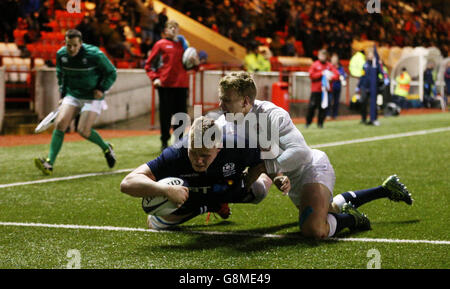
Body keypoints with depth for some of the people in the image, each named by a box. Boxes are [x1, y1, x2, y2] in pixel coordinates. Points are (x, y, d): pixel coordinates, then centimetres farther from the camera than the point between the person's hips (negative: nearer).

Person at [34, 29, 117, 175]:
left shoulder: (94, 55, -19)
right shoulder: (61, 55, -5)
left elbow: (111, 73, -5)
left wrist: (102, 89, -15)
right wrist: (63, 93, 12)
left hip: (92, 97, -4)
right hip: (72, 95, 4)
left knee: (83, 130, -15)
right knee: (60, 123, -15)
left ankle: (106, 148, 15)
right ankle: (49, 163, -17)